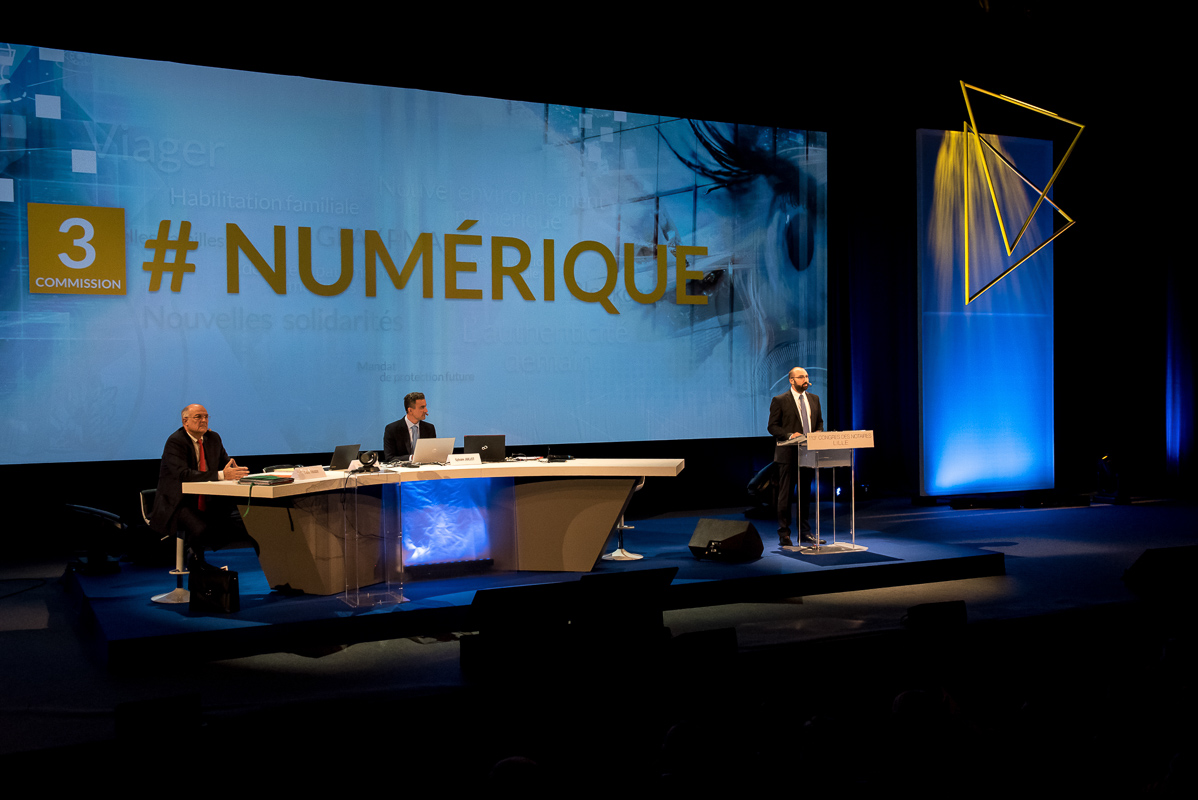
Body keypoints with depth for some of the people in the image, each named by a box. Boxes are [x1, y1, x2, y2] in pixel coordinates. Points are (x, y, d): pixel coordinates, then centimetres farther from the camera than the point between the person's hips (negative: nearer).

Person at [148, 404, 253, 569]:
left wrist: (233, 469, -13)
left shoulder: (213, 438, 10)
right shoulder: (175, 442, -13)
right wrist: (221, 475, -37)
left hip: (206, 503, 6)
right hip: (177, 504, -6)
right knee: (202, 529, -34)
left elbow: (225, 461, 15)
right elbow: (183, 474, -27)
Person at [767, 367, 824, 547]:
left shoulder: (814, 399, 12)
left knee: (805, 494, 11)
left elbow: (819, 422, 19)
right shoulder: (779, 401, -5)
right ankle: (784, 534, 4)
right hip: (788, 453, -5)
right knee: (786, 495, -2)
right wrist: (789, 435, -22)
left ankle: (805, 532, 19)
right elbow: (772, 426, -7)